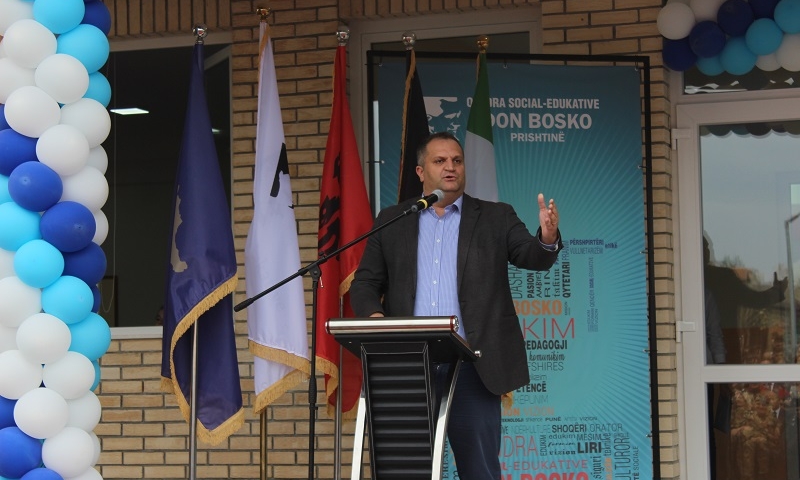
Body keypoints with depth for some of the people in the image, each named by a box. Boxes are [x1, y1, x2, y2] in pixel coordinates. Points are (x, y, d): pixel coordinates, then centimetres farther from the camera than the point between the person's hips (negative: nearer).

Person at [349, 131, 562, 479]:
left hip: (471, 368, -1)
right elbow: (365, 282, 12)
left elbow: (532, 256, -3)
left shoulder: (495, 218, 10)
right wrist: (374, 315, -10)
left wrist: (547, 239, -27)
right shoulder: (391, 222, 13)